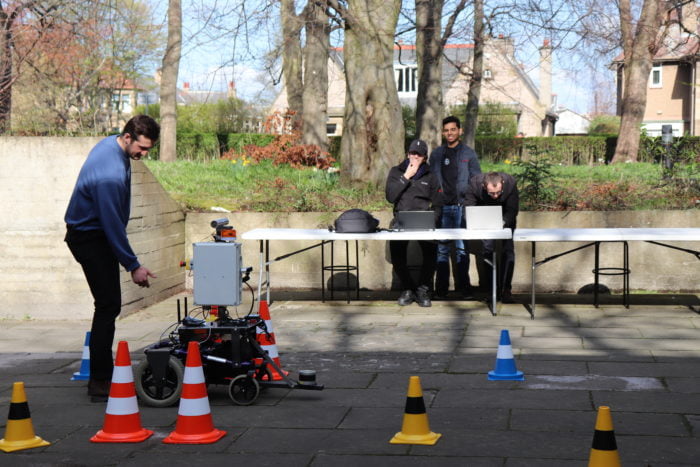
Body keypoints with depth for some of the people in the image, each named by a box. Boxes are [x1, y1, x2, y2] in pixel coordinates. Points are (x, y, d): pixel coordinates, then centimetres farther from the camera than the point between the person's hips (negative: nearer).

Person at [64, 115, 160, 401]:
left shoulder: (112, 143, 1)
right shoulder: (110, 176, -31)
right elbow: (112, 226, -27)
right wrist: (133, 266, -19)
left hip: (94, 231, 10)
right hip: (90, 238, -10)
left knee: (108, 305, 12)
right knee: (108, 306, -11)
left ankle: (101, 375, 18)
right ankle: (100, 383, -8)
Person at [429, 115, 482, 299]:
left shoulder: (468, 153, 5)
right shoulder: (436, 154, 11)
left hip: (462, 206, -2)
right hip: (442, 207, 2)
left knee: (462, 249, -1)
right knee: (442, 249, 2)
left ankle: (463, 286, 4)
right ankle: (441, 288, 6)